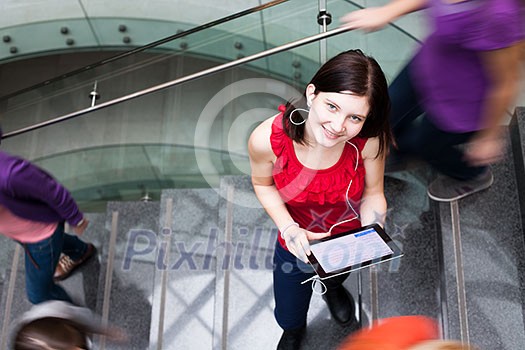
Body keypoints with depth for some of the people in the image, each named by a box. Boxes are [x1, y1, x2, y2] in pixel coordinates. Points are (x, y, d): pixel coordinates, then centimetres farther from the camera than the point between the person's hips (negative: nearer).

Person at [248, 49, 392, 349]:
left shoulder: (370, 141, -36)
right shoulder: (267, 139, -36)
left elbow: (373, 194, -16)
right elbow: (263, 184, -14)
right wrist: (288, 229, -28)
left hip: (349, 237, 0)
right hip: (297, 244, 0)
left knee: (336, 278, 37)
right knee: (289, 318, 26)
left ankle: (332, 288, 79)